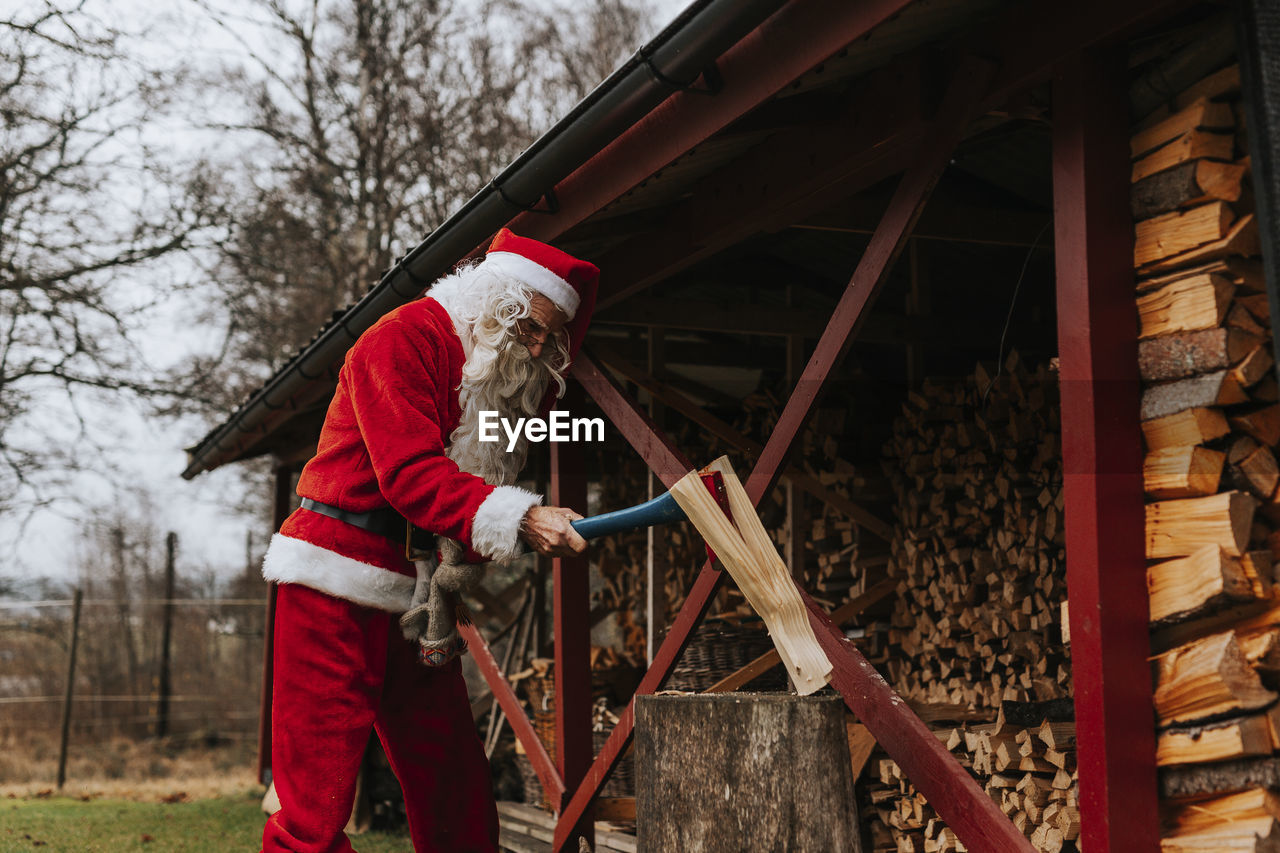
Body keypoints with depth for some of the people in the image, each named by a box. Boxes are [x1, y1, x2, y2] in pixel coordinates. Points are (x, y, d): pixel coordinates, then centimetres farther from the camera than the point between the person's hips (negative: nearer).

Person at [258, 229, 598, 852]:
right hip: (338, 588, -8)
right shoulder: (406, 338, -10)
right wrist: (516, 518, -32)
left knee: (459, 790, 8)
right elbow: (409, 472, -22)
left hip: (417, 597, 8)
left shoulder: (506, 380, 15)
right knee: (318, 792, -8)